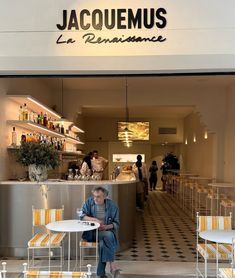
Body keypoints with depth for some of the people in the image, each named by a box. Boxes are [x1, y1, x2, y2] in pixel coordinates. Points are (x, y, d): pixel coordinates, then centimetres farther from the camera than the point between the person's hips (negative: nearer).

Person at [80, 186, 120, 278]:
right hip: (92, 232, 0)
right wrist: (95, 220, -20)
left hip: (107, 231, 1)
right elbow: (82, 216, -5)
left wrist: (107, 227, -19)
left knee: (102, 243, -35)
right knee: (108, 236, -33)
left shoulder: (112, 205, -2)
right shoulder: (89, 202, 1)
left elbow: (116, 223, 1)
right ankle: (112, 263, -25)